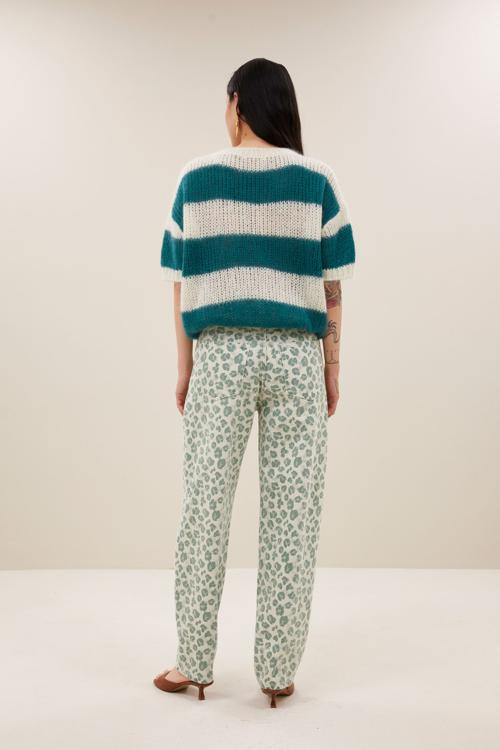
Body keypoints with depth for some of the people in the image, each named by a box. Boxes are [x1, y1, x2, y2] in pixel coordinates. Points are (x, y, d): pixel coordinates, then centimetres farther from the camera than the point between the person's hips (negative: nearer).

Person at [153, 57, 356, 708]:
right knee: (291, 516, 4)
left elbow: (182, 282, 3)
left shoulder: (197, 178, 3)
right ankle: (278, 672, 12)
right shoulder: (317, 180, 2)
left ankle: (195, 664, 16)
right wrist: (332, 367, 9)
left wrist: (184, 367, 10)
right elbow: (331, 287, 2)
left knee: (205, 510, 7)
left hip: (220, 355, 0)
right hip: (297, 358, 0)